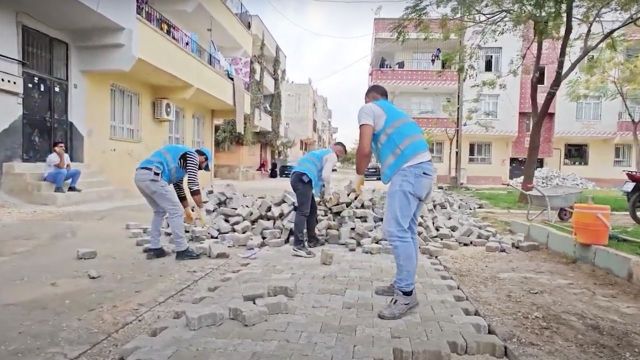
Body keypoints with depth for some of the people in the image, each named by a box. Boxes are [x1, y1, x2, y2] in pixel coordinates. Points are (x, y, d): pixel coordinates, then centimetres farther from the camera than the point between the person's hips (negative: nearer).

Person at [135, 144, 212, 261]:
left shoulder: (181, 158, 33)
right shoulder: (192, 155, 7)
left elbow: (179, 187, 36)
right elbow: (193, 184, -3)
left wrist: (187, 210, 39)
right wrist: (200, 209, 1)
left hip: (140, 176, 10)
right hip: (152, 177, -10)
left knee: (159, 212, 22)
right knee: (175, 212, -1)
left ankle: (154, 248, 24)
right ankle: (182, 250, 6)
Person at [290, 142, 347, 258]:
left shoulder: (322, 152, 33)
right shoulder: (332, 156, 5)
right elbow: (325, 175, -7)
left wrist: (322, 188, 26)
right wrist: (328, 189, 9)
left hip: (298, 177, 10)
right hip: (303, 178, -10)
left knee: (312, 209, 18)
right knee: (303, 212, -15)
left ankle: (312, 240, 26)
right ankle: (298, 246, -21)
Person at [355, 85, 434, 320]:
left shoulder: (368, 108, 6)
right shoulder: (393, 111, 31)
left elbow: (364, 149, -6)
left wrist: (359, 175, 9)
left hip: (408, 170, -9)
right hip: (424, 169, 9)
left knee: (396, 231, -9)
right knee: (406, 229, 13)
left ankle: (406, 294, -5)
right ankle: (402, 284, 21)